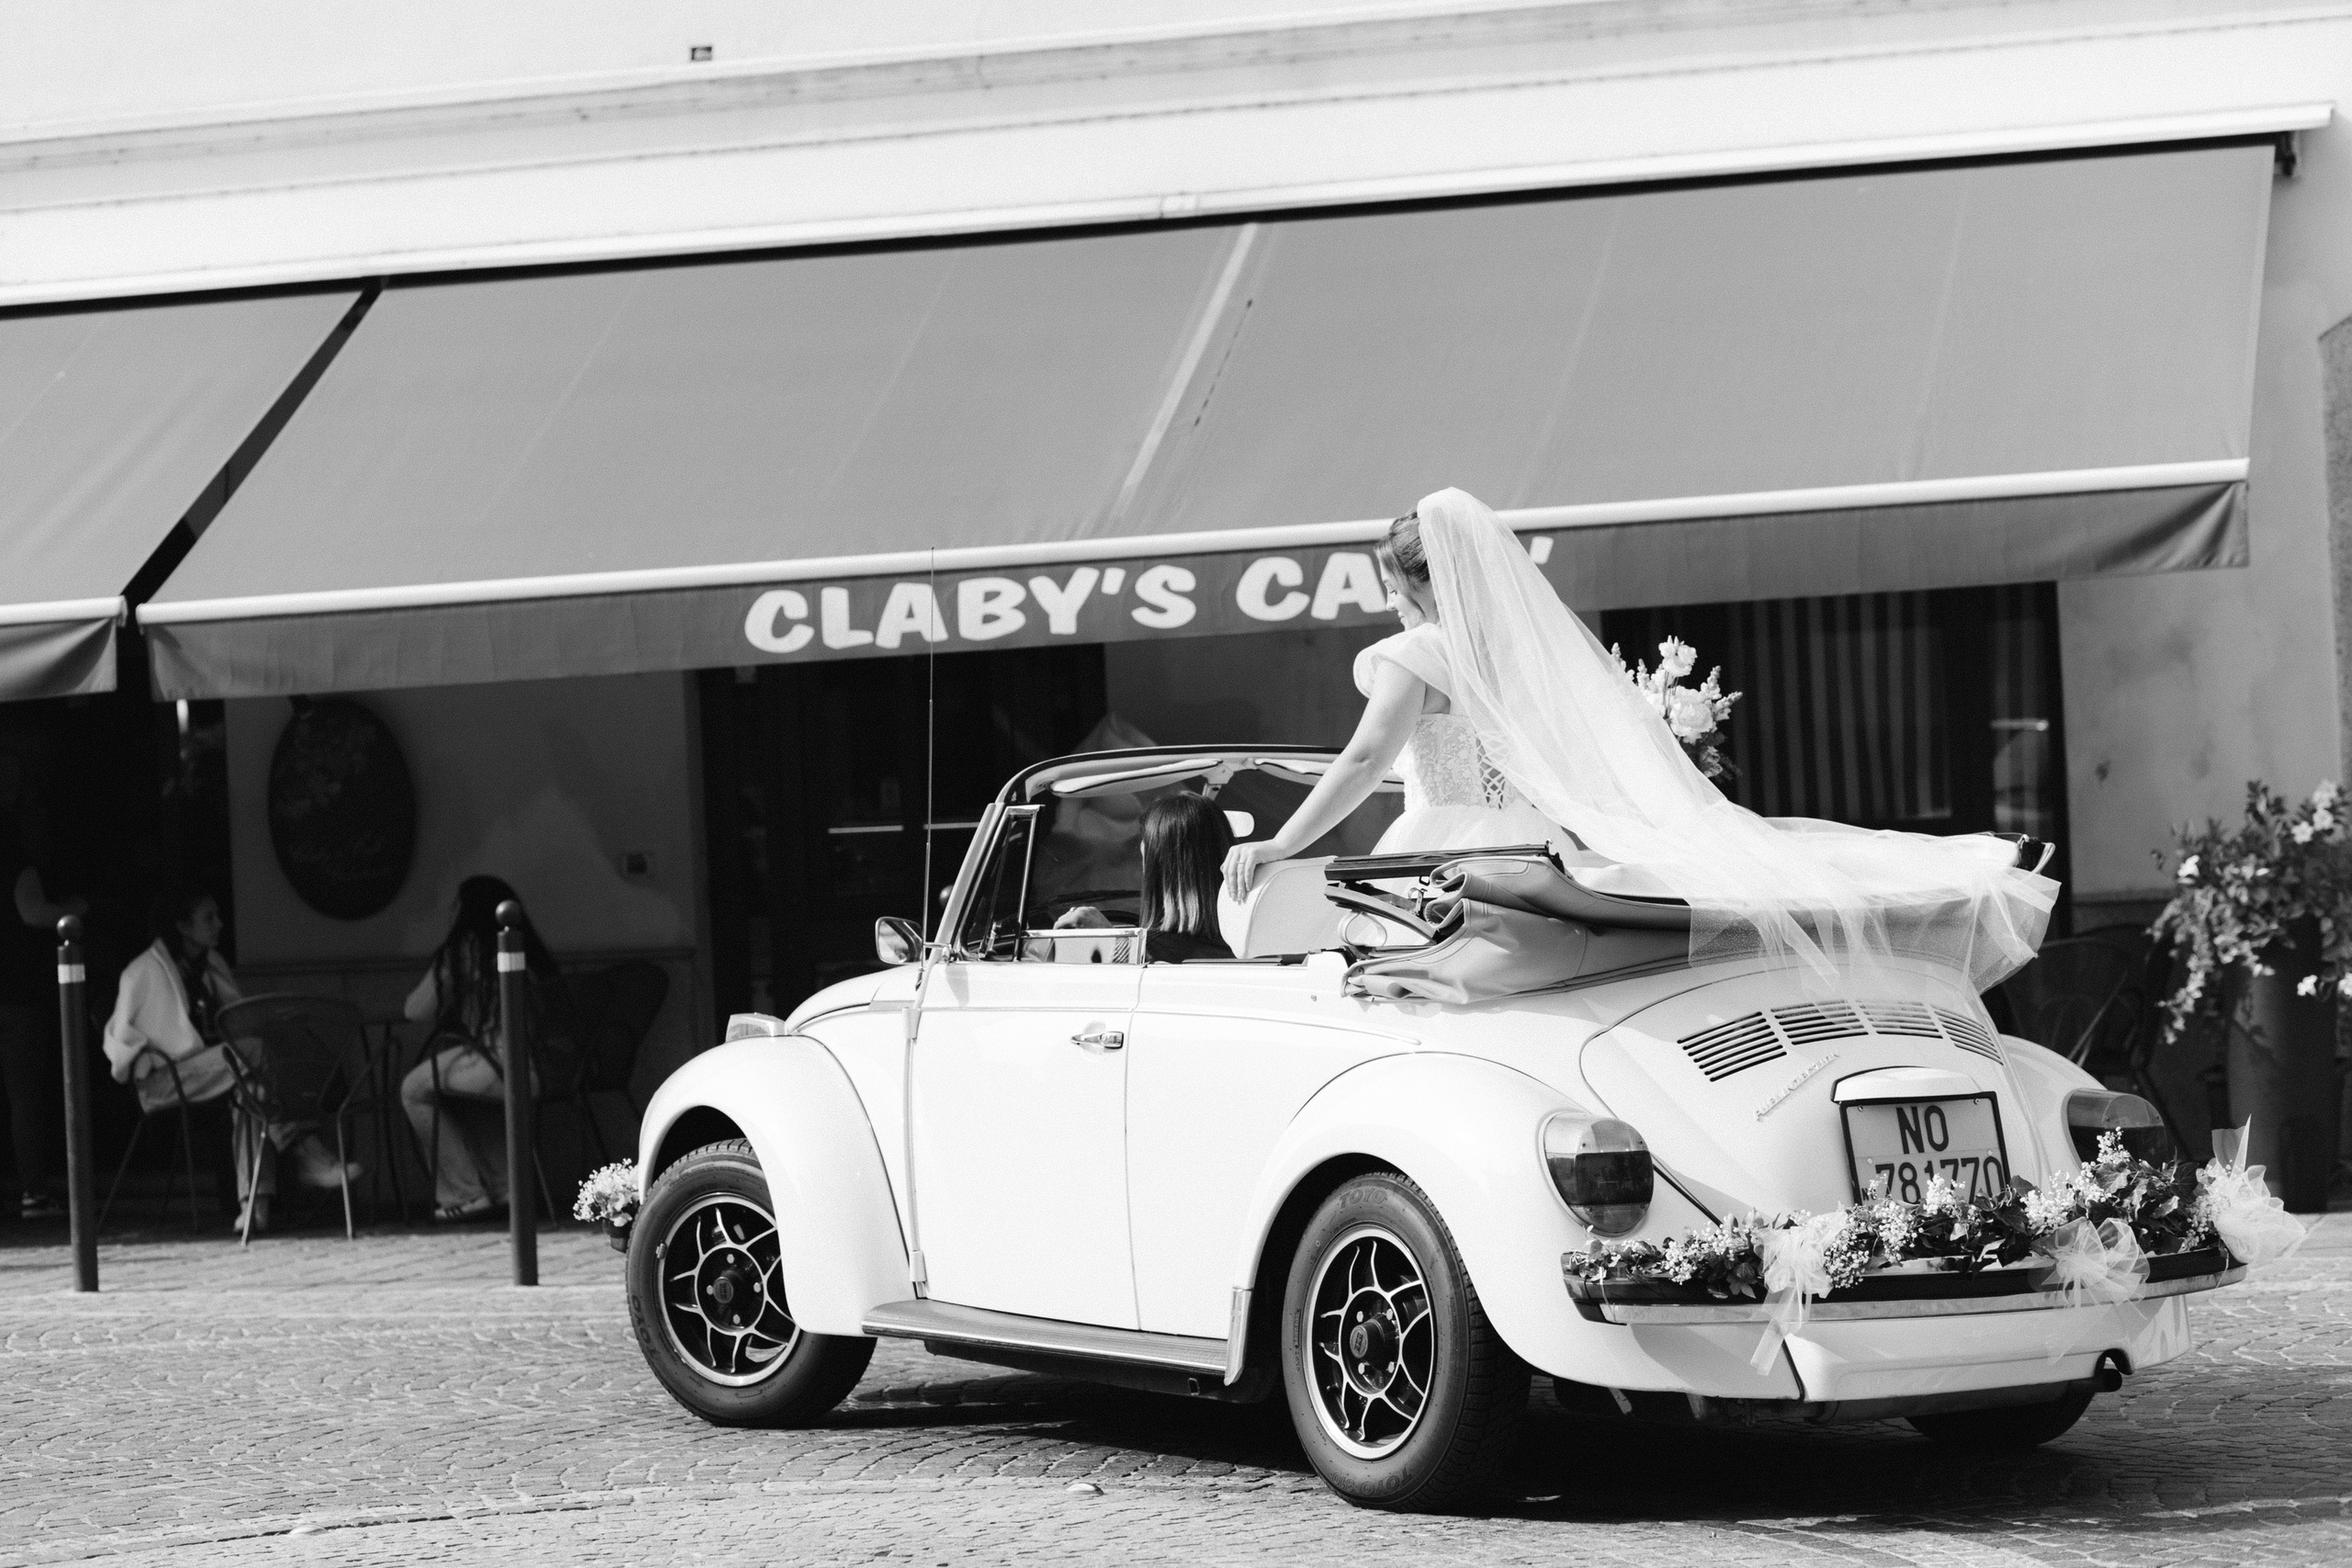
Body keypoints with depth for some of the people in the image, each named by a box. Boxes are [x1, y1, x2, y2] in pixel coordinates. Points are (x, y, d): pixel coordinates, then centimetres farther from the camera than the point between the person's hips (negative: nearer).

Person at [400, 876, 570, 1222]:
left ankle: (464, 1195, 10)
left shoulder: (462, 950, 0)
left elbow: (416, 1010, 7)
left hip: (502, 1069, -7)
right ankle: (503, 1186, 28)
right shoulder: (531, 950, 17)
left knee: (415, 1089, 14)